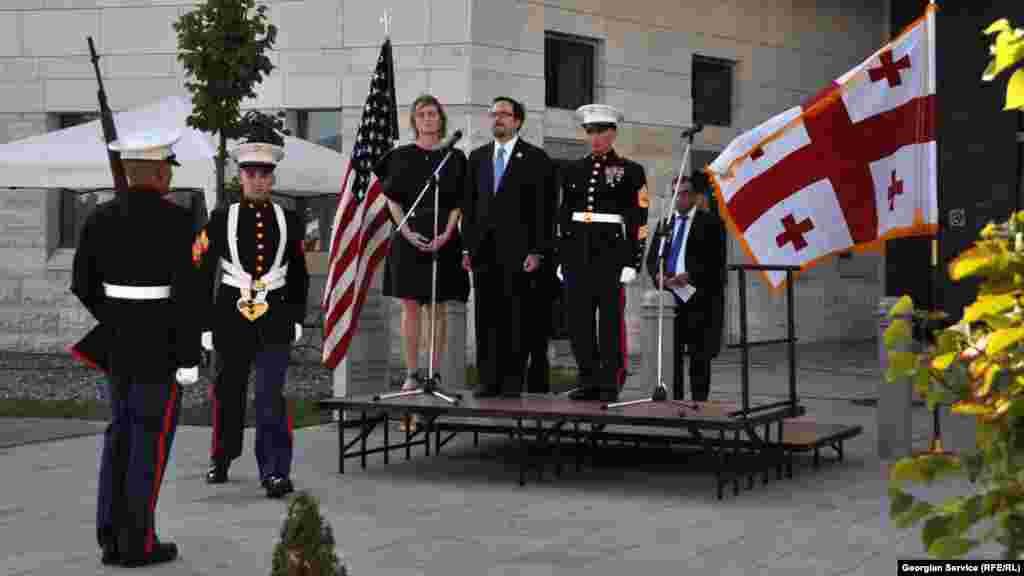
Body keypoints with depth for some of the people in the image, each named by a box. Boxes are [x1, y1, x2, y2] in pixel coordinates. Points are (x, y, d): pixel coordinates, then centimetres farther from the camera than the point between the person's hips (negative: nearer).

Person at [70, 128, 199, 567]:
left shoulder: (100, 217, 4)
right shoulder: (175, 219, -15)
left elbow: (82, 283, 8)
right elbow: (184, 293, -19)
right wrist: (190, 358, -14)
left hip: (119, 339, 6)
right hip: (162, 342, -6)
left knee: (122, 432, 13)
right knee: (150, 437, 0)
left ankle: (112, 537, 13)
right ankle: (137, 542, 4)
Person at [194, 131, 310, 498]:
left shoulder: (289, 221, 4)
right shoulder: (220, 220, -1)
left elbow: (300, 276, 14)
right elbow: (201, 275, 1)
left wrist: (297, 319, 9)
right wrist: (205, 324, -3)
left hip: (275, 321, 0)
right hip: (231, 318, 0)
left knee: (271, 396, -12)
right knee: (227, 394, 14)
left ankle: (275, 472, -10)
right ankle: (221, 458, 35)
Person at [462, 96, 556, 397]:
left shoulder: (535, 158, 1)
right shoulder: (478, 157, 15)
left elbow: (542, 208, -3)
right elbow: (469, 204, 15)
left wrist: (536, 251, -9)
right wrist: (467, 247, 7)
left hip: (516, 249, -4)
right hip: (484, 248, 4)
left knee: (515, 316, -3)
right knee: (486, 316, 3)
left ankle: (513, 380, 2)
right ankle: (488, 379, 7)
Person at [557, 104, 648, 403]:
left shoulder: (630, 171, 1)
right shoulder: (574, 170, 13)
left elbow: (639, 220, -3)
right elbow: (564, 215, 16)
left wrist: (633, 261, -9)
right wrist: (562, 258, 12)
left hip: (612, 248, -4)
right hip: (577, 250, 4)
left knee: (611, 317, -3)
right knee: (579, 317, 3)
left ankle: (611, 383, 3)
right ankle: (589, 381, 11)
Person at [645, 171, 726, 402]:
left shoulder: (710, 223, 1)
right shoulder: (665, 224, 18)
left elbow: (715, 261, -7)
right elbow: (652, 258, 15)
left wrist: (690, 276, -18)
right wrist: (658, 275, -7)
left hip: (700, 298, -5)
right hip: (669, 296, 5)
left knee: (699, 353, -3)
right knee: (670, 352, 3)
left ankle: (699, 400, 0)